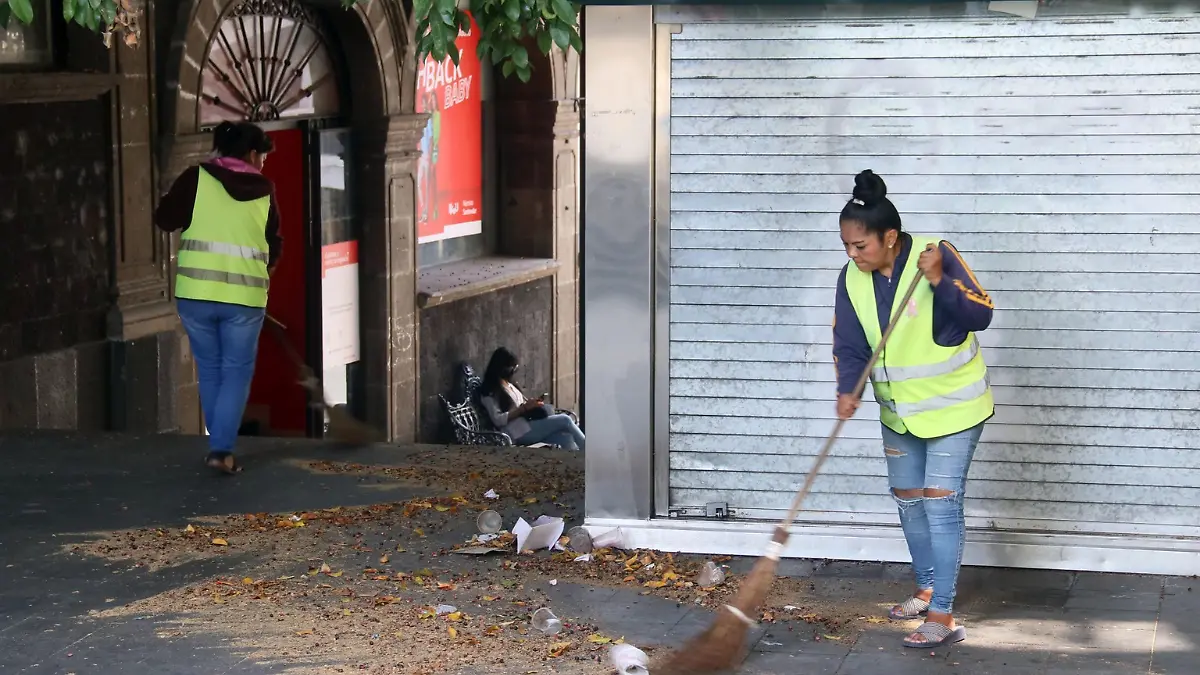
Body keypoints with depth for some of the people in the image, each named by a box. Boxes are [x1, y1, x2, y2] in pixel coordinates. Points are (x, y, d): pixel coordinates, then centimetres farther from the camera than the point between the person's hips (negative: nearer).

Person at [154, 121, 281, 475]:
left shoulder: (197, 178, 1)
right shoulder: (264, 191, 6)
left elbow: (165, 219, 0)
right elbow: (273, 246, 13)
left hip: (196, 292, 1)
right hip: (244, 296, -1)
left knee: (210, 370, 16)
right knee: (236, 372, 8)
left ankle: (219, 444, 21)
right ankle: (222, 449, -3)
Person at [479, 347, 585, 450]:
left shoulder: (508, 385, 20)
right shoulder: (490, 392, -7)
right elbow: (498, 419, -17)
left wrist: (531, 403, 3)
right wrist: (524, 408, -18)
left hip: (527, 425, 9)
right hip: (519, 433, -9)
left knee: (566, 437, -16)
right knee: (565, 420, -16)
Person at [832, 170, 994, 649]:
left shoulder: (936, 255, -22)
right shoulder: (853, 278, -7)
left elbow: (981, 315, -24)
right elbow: (849, 346, -7)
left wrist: (939, 280, -39)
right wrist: (848, 391, -26)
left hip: (952, 406, -6)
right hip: (899, 410, 6)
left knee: (940, 504, -10)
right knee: (908, 499, 16)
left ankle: (942, 616, -9)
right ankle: (927, 588, 36)